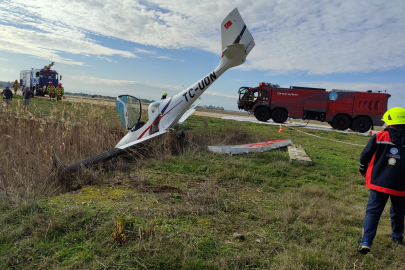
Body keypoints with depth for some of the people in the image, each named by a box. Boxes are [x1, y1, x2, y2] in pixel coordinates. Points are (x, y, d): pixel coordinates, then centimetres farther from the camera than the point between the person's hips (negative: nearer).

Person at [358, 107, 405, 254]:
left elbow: (365, 156, -4)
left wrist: (363, 170, 14)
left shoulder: (379, 137, -8)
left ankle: (365, 242, -8)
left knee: (372, 212, 1)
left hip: (379, 182, -2)